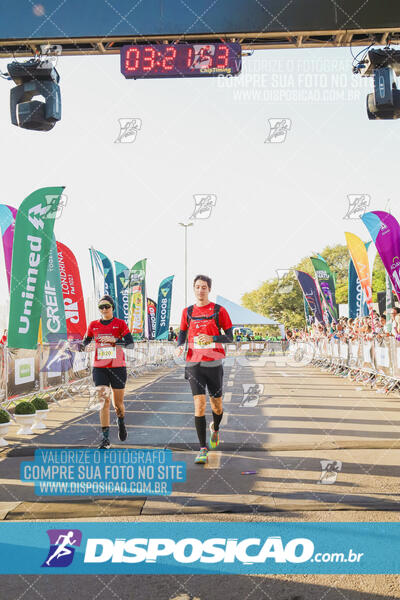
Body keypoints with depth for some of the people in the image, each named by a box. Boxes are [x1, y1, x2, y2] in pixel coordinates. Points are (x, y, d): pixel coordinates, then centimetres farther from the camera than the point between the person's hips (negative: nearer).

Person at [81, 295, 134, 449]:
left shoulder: (120, 323, -1)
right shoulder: (93, 325, 7)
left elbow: (130, 344, -8)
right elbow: (85, 342, 18)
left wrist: (114, 340, -23)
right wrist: (78, 346, -4)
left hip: (117, 368, -1)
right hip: (99, 368, 1)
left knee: (118, 403, 8)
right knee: (104, 401, -10)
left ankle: (121, 422, 42)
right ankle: (105, 439, -5)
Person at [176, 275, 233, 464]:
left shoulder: (219, 310, 1)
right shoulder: (188, 312, 8)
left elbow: (230, 337, 0)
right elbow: (182, 333, 17)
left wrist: (212, 338, -17)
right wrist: (180, 346, -4)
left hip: (214, 364, -1)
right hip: (194, 364, 1)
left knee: (217, 406, 9)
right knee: (199, 404, -11)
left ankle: (215, 429, 44)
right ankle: (203, 449, -4)